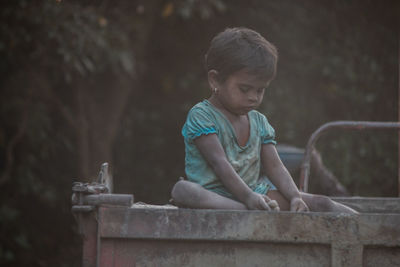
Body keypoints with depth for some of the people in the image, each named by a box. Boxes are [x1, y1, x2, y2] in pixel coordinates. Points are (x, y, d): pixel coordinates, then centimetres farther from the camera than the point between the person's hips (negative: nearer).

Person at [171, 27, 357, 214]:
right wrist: (247, 197, -31)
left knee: (320, 203, -9)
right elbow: (219, 162, -17)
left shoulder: (259, 122, 16)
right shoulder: (201, 116, -5)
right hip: (216, 195, -6)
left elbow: (274, 167, 9)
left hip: (255, 193, 6)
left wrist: (295, 197, -11)